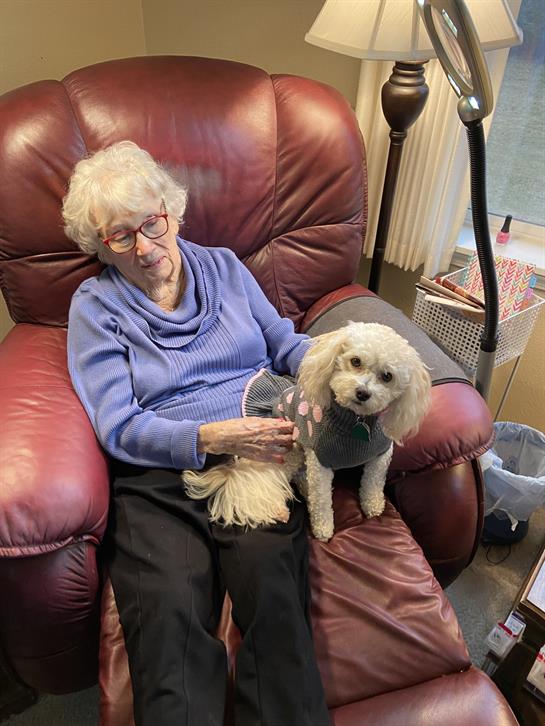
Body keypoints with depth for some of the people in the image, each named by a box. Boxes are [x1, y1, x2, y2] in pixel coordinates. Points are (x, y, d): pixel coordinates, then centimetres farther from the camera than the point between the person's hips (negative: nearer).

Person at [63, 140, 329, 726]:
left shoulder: (223, 266, 17)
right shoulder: (94, 306, 7)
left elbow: (285, 343, 16)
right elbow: (118, 426, -3)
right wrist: (213, 437, -16)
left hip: (257, 452, 2)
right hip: (158, 476, -1)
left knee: (270, 582, -26)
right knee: (169, 607, -28)